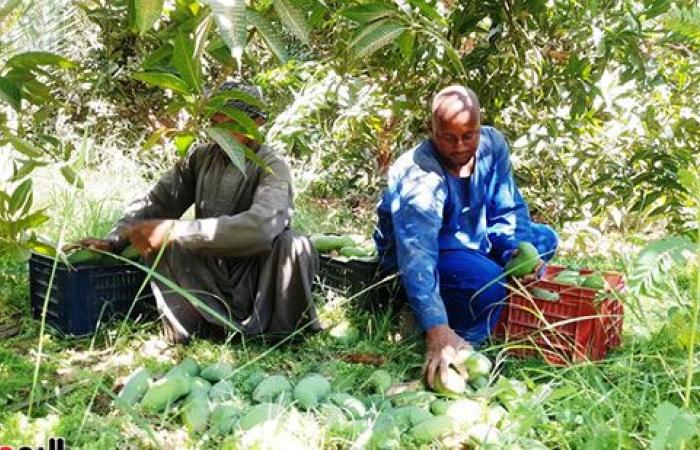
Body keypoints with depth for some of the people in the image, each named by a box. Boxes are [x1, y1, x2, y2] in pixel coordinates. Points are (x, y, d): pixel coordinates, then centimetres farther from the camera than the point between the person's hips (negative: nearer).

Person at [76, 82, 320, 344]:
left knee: (293, 244, -32)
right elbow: (156, 201, 2)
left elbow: (260, 226, -33)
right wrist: (113, 241, -16)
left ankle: (285, 332, -10)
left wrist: (176, 230, -34)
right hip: (208, 279, 4)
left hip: (255, 278, -3)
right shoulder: (200, 158, 3)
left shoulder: (272, 167, -13)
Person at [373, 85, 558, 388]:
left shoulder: (492, 145, -12)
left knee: (543, 239, 5)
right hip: (418, 251, -8)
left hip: (471, 241, 8)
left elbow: (509, 209, -2)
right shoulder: (420, 178, -33)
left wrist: (520, 250, -24)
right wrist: (437, 329, -54)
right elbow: (417, 255, -44)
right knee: (486, 280, -34)